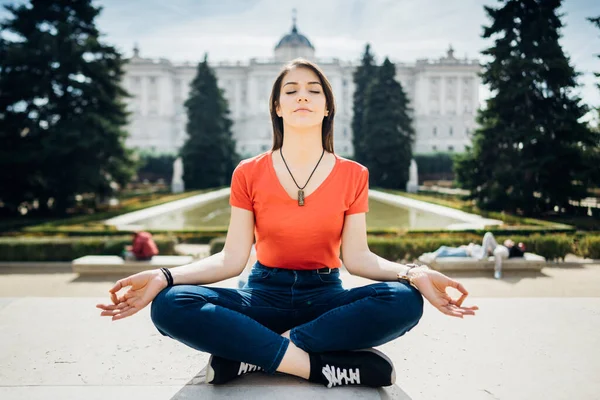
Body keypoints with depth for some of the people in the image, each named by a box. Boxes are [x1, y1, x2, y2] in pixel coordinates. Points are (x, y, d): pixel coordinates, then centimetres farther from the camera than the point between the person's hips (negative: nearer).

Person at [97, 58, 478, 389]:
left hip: (326, 296, 1)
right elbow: (232, 258, -5)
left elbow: (356, 256, -6)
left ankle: (255, 354, -25)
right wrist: (164, 276, -21)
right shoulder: (248, 174, 0)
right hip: (264, 294, 0)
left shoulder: (353, 175, 0)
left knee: (404, 300, -31)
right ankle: (322, 365, -28)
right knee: (170, 305, -28)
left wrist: (414, 273, -25)